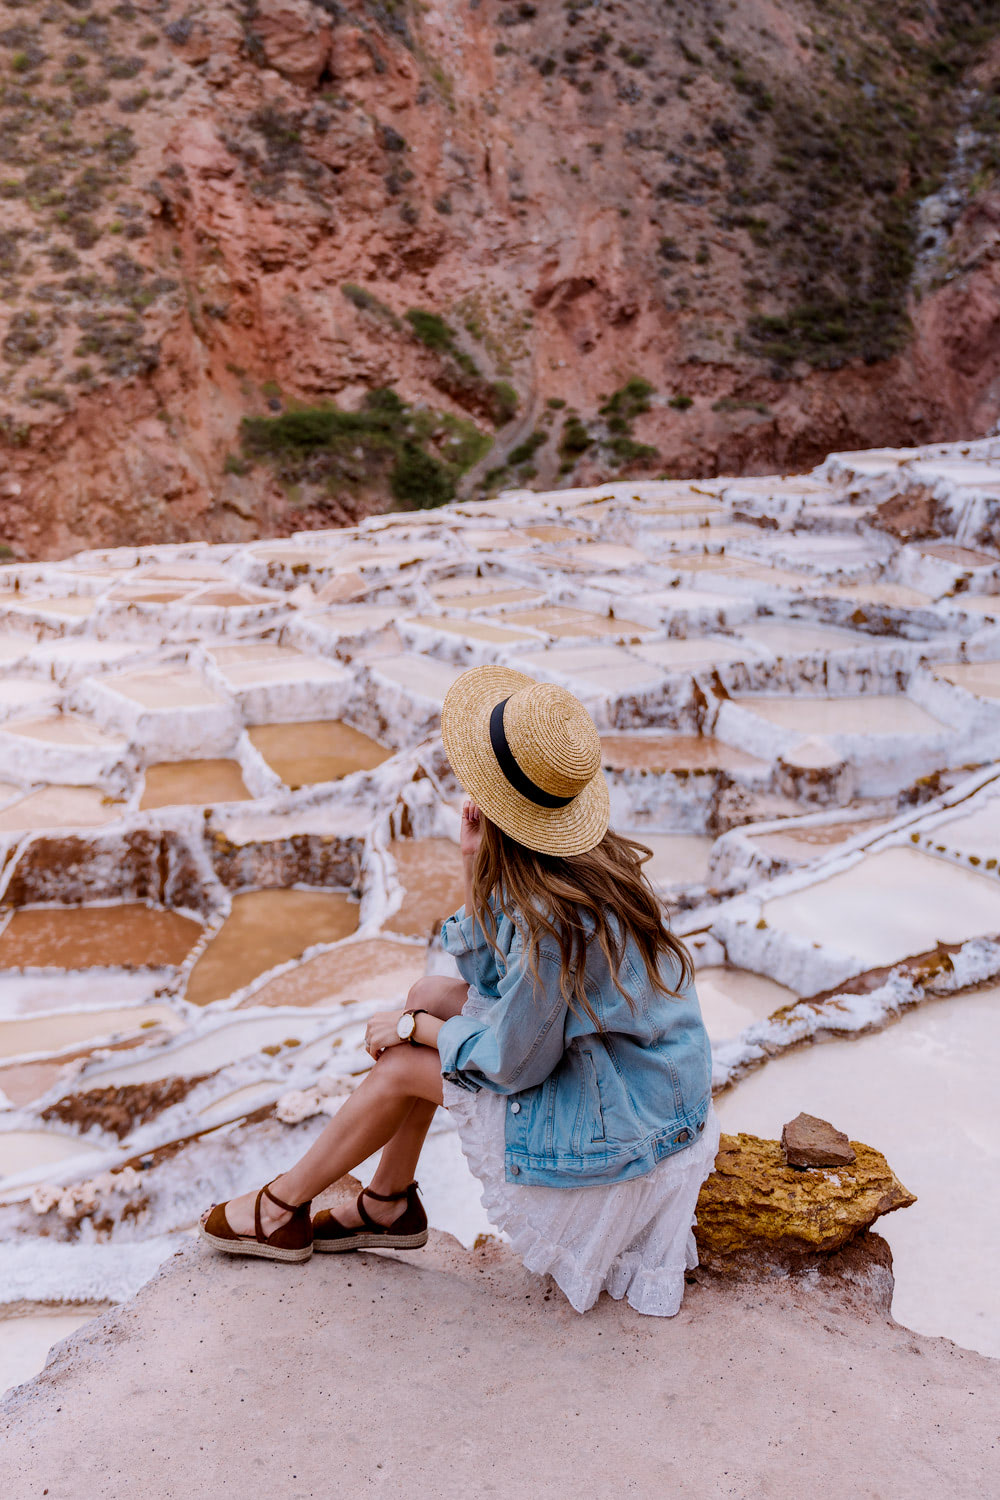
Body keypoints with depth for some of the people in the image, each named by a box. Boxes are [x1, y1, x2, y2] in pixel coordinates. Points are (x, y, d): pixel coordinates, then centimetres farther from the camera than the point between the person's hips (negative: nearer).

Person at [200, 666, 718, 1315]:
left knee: (403, 1064, -3)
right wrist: (476, 866, -11)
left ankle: (283, 1210, 21)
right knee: (431, 991, 7)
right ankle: (389, 1207, 20)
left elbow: (510, 1062, -21)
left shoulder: (557, 917, -33)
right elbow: (488, 973, 4)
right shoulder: (587, 858, -6)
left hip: (620, 1125, -8)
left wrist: (415, 1026, -6)